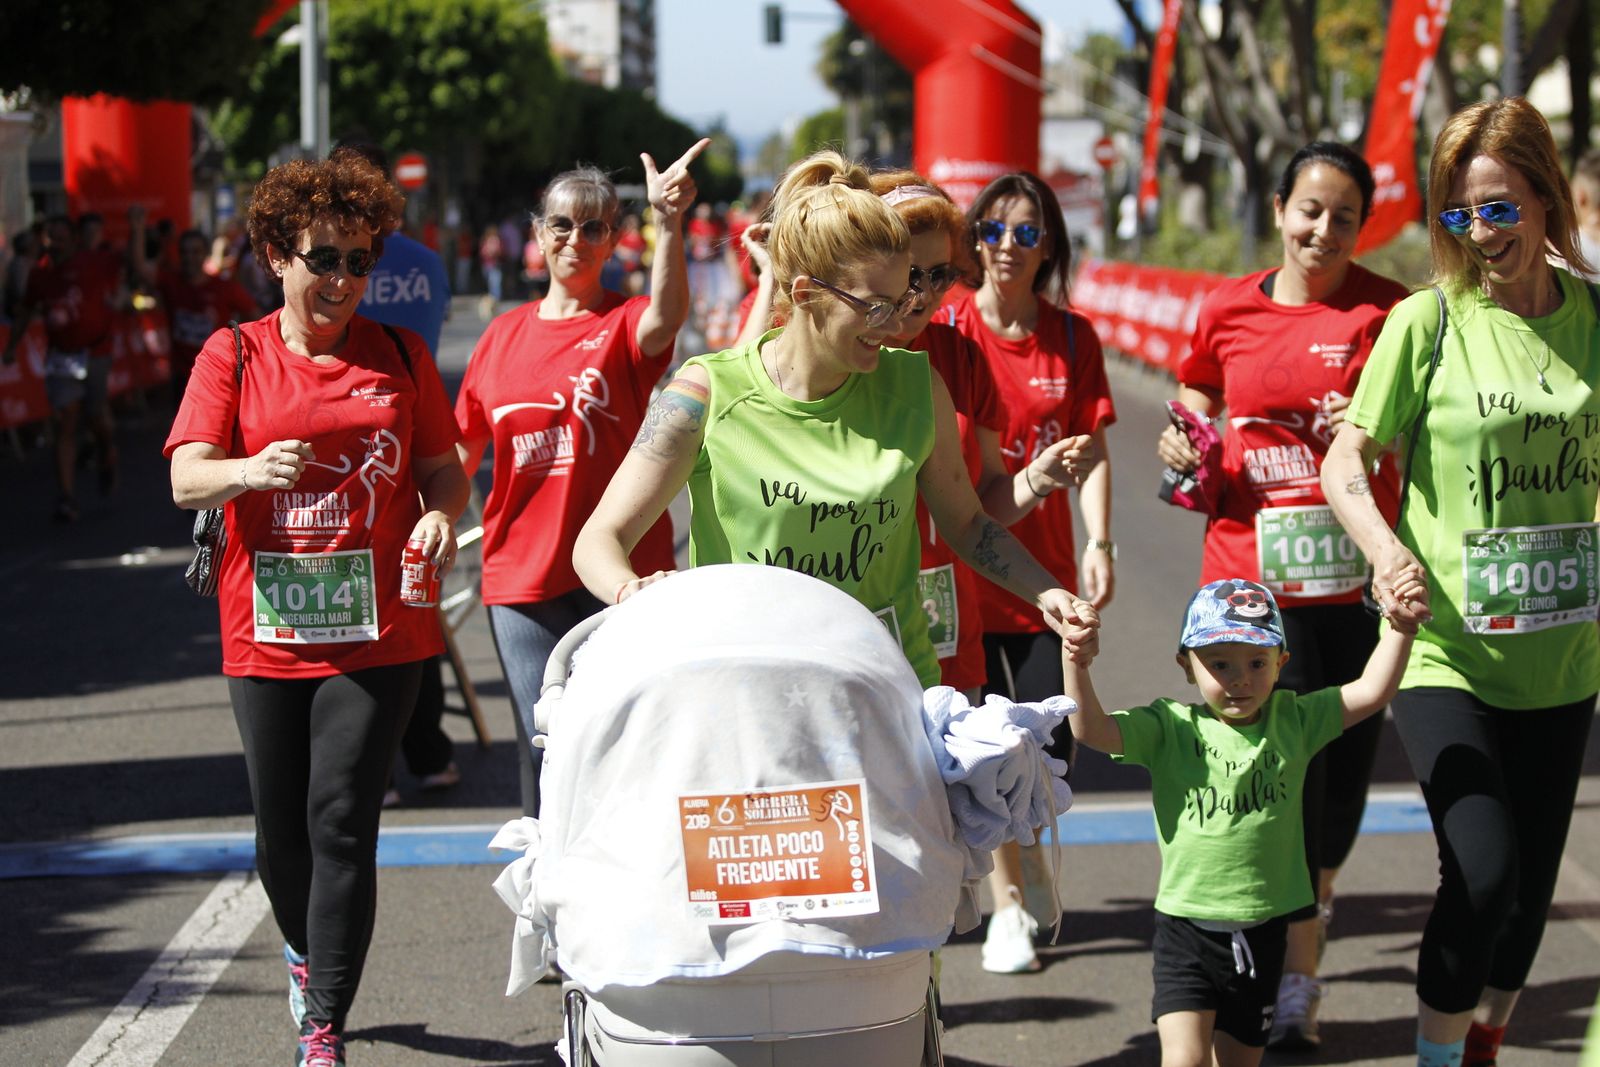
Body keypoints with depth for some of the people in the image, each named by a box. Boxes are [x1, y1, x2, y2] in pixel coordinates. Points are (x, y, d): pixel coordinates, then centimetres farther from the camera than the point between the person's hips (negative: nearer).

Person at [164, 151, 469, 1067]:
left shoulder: (400, 356, 8)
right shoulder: (234, 356, 4)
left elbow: (445, 466, 13)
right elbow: (186, 479, -5)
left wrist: (441, 513, -10)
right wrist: (252, 469, -27)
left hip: (376, 630, -1)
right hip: (267, 629, 1)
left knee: (342, 821, -9)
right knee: (281, 829, 9)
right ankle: (309, 956, 41)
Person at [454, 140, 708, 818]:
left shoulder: (626, 324, -2)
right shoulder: (504, 335, 11)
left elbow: (667, 316, -27)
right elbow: (463, 451, 19)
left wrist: (669, 222, -42)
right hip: (522, 577, 3)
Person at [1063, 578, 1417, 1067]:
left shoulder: (1292, 721, 3)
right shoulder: (1170, 728, -5)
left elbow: (1371, 691, 2)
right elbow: (1091, 730, -14)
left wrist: (1401, 627, -7)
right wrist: (1075, 664, -26)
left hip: (1262, 932, 3)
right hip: (1187, 928, -3)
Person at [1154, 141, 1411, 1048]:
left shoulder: (1387, 311, 1)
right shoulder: (1230, 311, 6)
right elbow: (1199, 404, 20)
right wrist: (1184, 451, -1)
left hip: (1353, 578, 0)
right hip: (1251, 576, 0)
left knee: (1337, 778, 5)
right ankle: (1294, 982, 9)